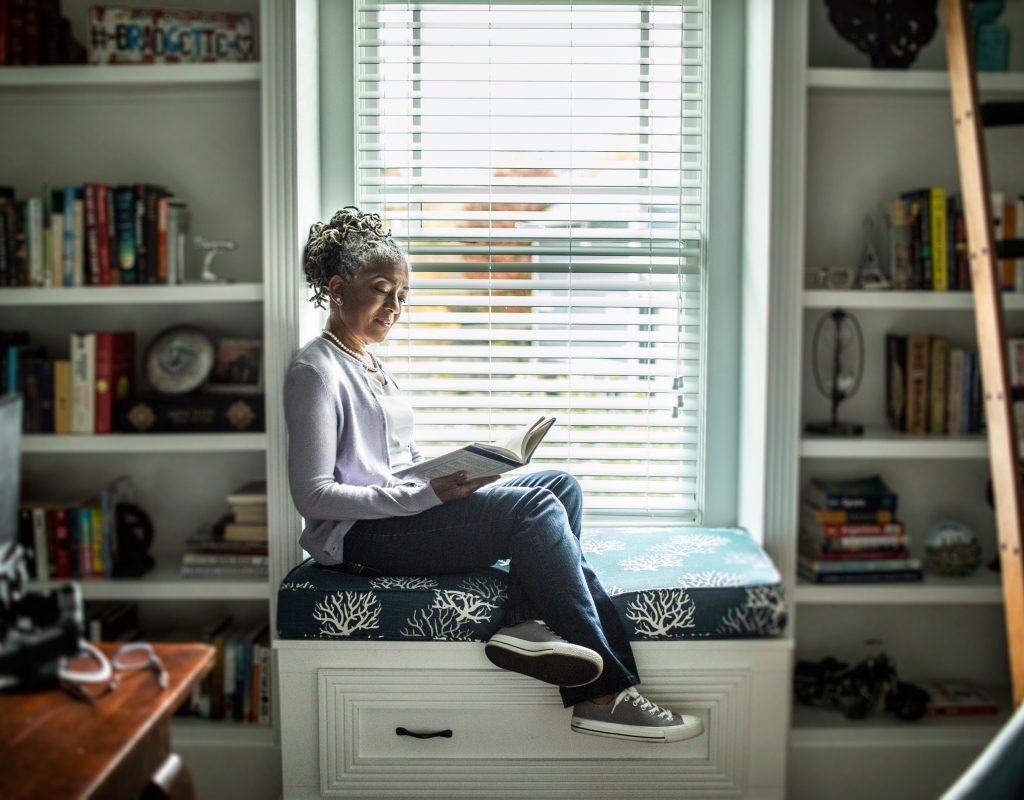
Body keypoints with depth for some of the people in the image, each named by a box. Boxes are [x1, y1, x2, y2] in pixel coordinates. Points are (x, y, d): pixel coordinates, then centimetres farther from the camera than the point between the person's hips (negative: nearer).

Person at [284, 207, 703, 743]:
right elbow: (313, 495, -17)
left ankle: (526, 620, -26)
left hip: (402, 508, 9)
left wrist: (453, 471, 1)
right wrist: (427, 494, -22)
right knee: (533, 508, -24)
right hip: (359, 537, -9)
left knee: (562, 485, -5)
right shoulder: (316, 371, -9)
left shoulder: (369, 365, 20)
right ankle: (606, 693, -22)